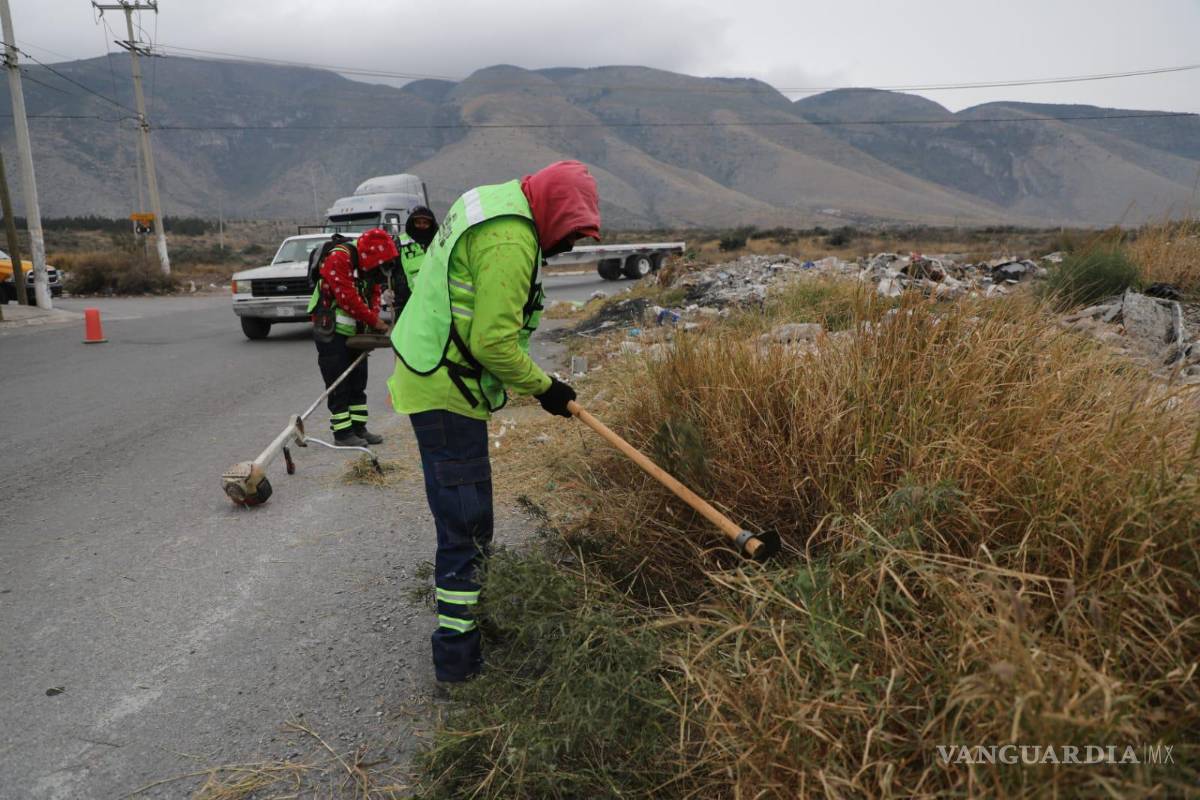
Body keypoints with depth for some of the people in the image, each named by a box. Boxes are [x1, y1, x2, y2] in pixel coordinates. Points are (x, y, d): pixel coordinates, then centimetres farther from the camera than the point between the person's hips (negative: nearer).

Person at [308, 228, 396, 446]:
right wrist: (374, 321, -20)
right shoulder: (339, 258, -21)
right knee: (339, 385, -4)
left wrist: (374, 318, -11)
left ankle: (359, 428, 20)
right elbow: (347, 298, -26)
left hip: (354, 332, 9)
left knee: (358, 383, 12)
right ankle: (342, 432, 3)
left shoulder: (367, 265, 6)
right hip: (331, 332, -9)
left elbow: (374, 292, 7)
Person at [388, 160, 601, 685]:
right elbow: (493, 343, -24)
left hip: (429, 373, 11)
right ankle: (456, 651, 5)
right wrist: (542, 386, -10)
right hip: (446, 390, -11)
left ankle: (457, 590, 43)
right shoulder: (510, 241, -21)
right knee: (466, 518, -4)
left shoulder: (494, 203, 13)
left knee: (461, 507, 24)